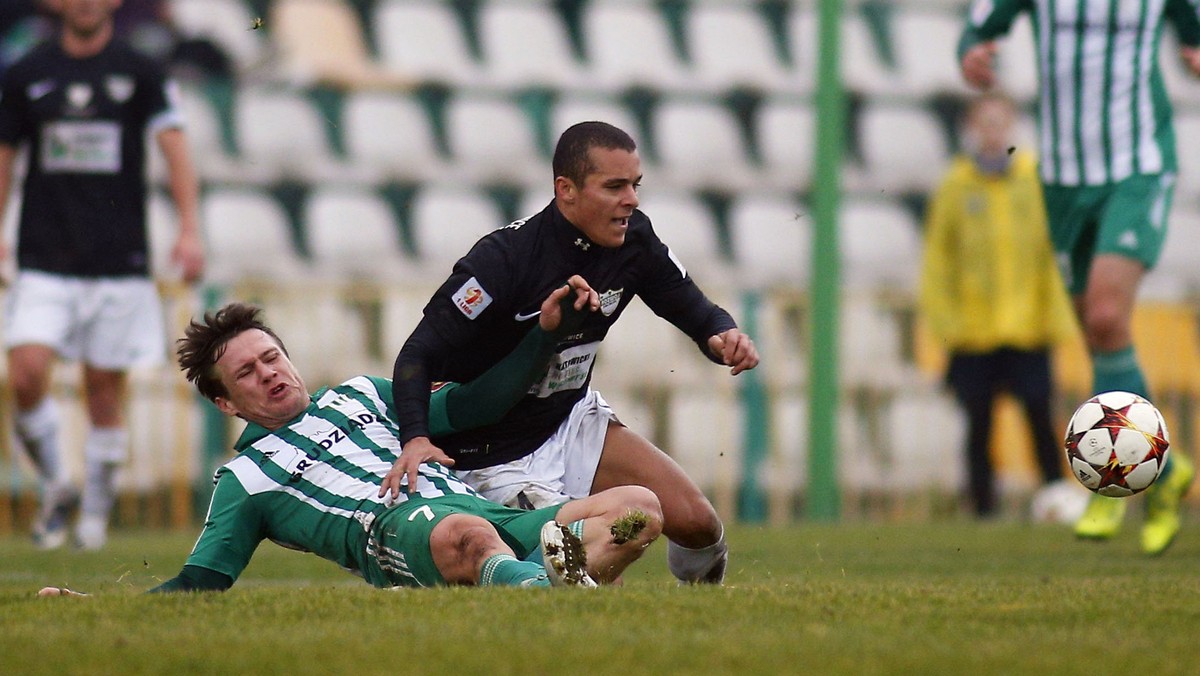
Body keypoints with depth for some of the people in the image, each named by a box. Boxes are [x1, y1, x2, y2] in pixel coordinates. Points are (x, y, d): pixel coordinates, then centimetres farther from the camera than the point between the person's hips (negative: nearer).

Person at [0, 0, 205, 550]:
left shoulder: (139, 74, 3)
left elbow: (174, 148, -4)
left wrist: (189, 231, -16)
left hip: (119, 262, -1)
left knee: (105, 391, 2)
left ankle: (94, 515, 16)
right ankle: (55, 488, 5)